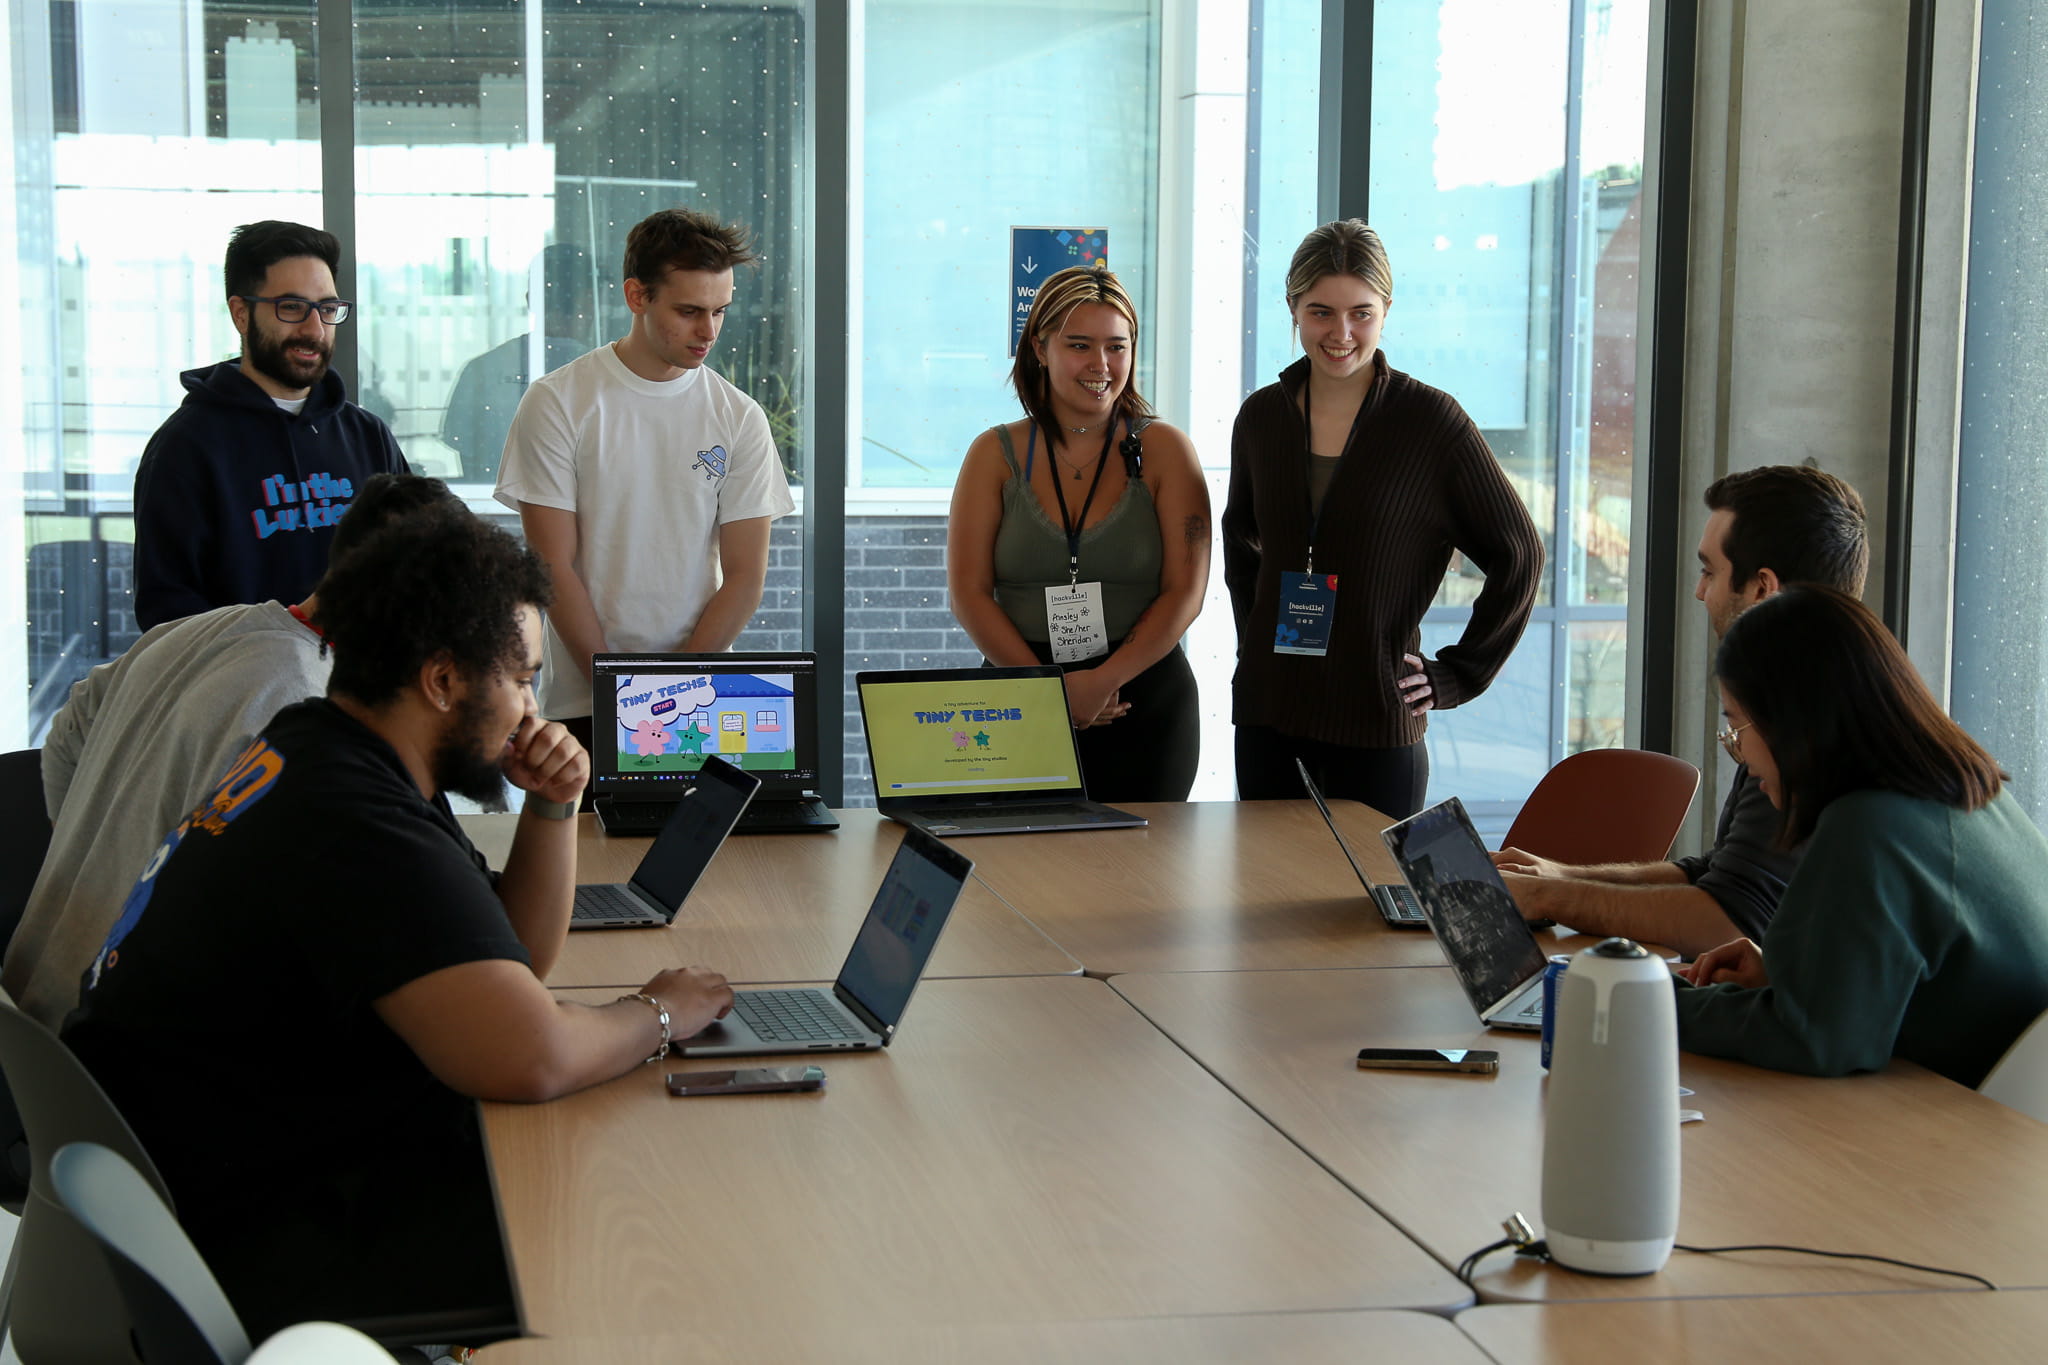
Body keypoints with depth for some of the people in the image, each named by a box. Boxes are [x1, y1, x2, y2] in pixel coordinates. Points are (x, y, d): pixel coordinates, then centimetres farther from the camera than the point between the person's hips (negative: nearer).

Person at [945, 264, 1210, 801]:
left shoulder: (1165, 450, 4)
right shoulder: (996, 454, 6)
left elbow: (1185, 592, -3)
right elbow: (968, 592, -1)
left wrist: (1103, 681, -14)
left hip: (1144, 702, 0)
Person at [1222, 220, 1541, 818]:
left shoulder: (1431, 421, -5)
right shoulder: (1262, 417, 7)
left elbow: (1518, 555, 0)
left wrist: (1455, 676, -1)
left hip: (1376, 724, -3)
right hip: (1266, 716, 4)